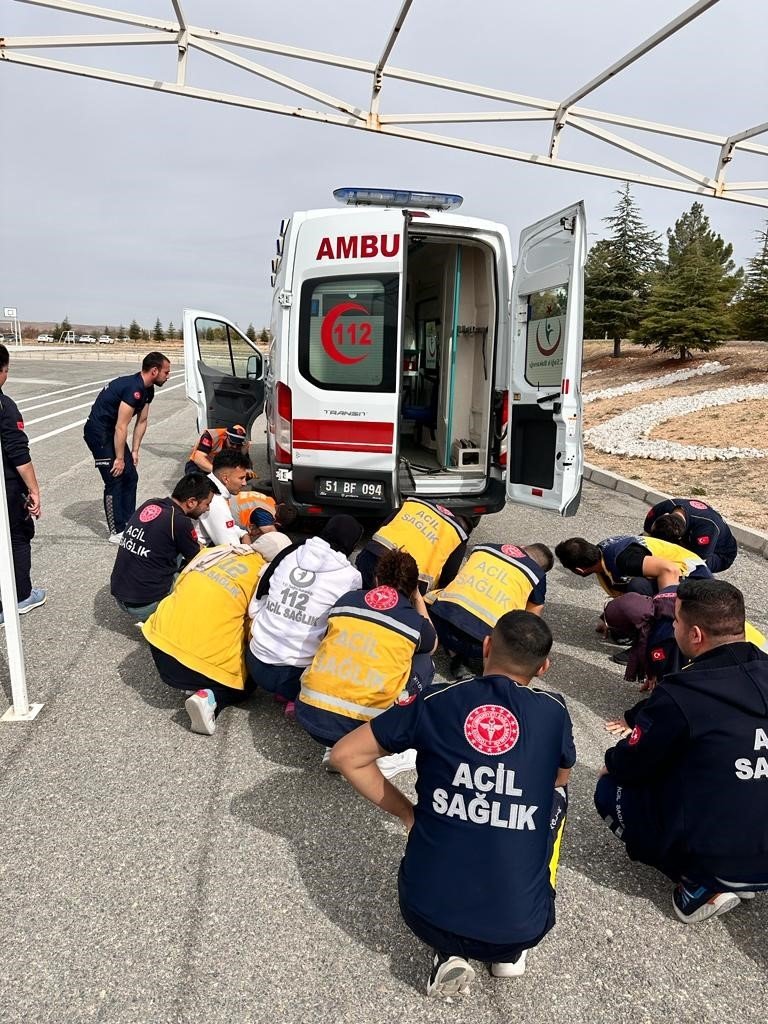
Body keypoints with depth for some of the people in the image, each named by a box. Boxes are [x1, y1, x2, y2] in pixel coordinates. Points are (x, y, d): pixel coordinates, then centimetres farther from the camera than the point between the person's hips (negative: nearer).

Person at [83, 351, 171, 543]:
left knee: (130, 477, 10)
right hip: (98, 432, -10)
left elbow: (142, 421, 11)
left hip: (112, 432, 10)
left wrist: (135, 451, 9)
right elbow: (121, 427, -26)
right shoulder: (133, 388, -27)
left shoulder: (147, 390, 4)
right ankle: (117, 532, -1)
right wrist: (119, 458, -20)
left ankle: (128, 524, 19)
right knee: (114, 480, -8)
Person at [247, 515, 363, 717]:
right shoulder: (350, 576, -8)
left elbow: (254, 609, 6)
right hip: (296, 674, -5)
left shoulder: (288, 554, 2)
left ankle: (286, 692, 10)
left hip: (256, 666, 5)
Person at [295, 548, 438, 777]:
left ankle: (335, 748, 18)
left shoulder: (346, 600, 12)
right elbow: (432, 646, 31)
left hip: (309, 714, 3)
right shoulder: (414, 620, 6)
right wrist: (419, 601, 41)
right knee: (423, 662, 19)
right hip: (363, 727, -3)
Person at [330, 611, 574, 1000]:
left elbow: (346, 756, 4)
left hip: (427, 913, 1)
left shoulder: (435, 701, -5)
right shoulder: (553, 710, -2)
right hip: (521, 926, 0)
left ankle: (450, 953, 12)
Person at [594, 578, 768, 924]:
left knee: (610, 789, 12)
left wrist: (612, 761, 16)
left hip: (716, 860, -6)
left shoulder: (680, 695, -23)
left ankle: (701, 885, 3)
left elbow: (629, 766, -7)